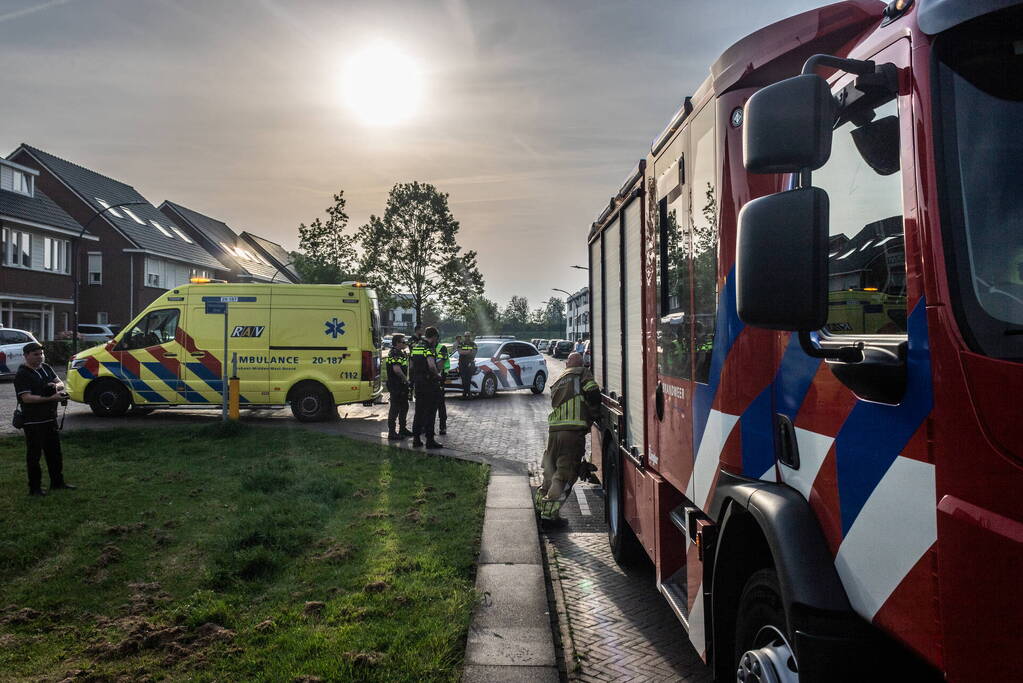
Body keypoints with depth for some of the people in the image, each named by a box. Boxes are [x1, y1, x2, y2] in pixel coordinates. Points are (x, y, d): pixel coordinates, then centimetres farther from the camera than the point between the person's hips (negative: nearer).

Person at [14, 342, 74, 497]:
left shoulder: (46, 368, 10)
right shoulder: (22, 375, -13)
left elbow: (61, 383, 15)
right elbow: (27, 398, -21)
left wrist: (56, 386, -10)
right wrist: (51, 398, -28)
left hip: (50, 419, 8)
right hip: (33, 422, -7)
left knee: (55, 452, 15)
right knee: (34, 455, 2)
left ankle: (57, 482, 27)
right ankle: (34, 487, 10)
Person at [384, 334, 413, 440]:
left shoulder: (401, 353, 16)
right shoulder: (394, 354, -16)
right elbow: (396, 369, -29)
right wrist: (405, 379, -17)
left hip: (402, 385, 10)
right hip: (396, 386, -10)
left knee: (404, 407, 18)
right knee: (395, 409, -5)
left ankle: (402, 429, 30)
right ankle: (392, 433, 0)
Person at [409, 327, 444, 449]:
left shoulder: (415, 346, 12)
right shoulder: (429, 348, -14)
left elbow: (410, 366, 17)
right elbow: (431, 365, -29)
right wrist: (437, 375, -14)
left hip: (418, 383, 8)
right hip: (429, 383, -8)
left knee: (418, 411, 14)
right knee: (430, 412, -1)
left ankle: (416, 439, 16)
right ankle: (429, 440, 2)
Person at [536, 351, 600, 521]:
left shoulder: (557, 382, 25)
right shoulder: (582, 374, 6)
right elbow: (593, 394, -8)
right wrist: (593, 415, 8)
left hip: (553, 429, 6)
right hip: (573, 430, -6)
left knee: (551, 468, 23)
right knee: (565, 472, -2)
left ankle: (542, 500, 35)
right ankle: (550, 510, -6)